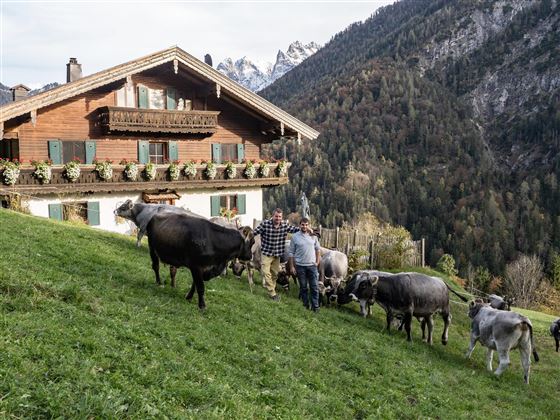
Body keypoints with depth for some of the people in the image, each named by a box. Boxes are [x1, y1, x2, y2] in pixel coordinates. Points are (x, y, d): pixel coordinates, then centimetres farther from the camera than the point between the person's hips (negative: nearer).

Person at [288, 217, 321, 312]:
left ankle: (315, 306, 7)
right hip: (300, 266, -1)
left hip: (312, 265, 1)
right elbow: (291, 253, -2)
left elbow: (318, 249, 12)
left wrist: (317, 261, 5)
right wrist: (291, 267, -5)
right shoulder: (295, 237, -4)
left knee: (315, 287, 0)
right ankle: (306, 304, 21)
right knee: (303, 287, 9)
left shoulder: (313, 236, 2)